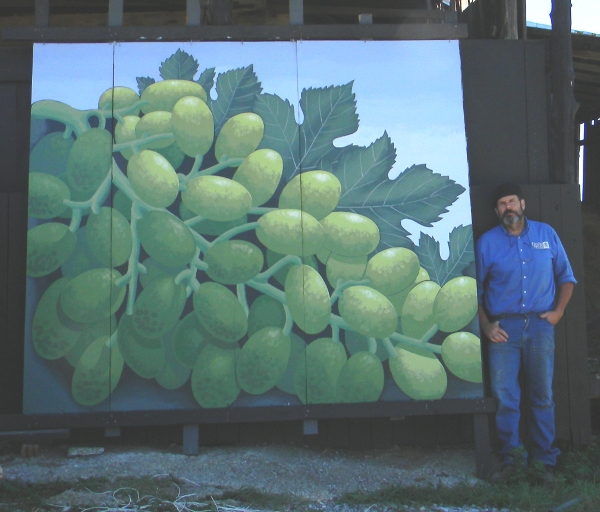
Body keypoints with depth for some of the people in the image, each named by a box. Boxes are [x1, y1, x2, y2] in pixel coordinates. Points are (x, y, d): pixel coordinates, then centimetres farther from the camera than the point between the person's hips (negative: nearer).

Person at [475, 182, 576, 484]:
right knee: (504, 396, 0)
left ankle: (546, 460, 18)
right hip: (503, 328, 0)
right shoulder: (487, 242, 4)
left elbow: (566, 276, 13)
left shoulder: (546, 234, 8)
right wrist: (485, 325, -4)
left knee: (542, 396, 6)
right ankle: (511, 457, 15)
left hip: (540, 325, 1)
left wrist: (559, 311, 1)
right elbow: (475, 289, 6)